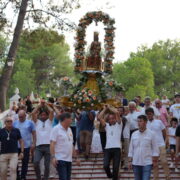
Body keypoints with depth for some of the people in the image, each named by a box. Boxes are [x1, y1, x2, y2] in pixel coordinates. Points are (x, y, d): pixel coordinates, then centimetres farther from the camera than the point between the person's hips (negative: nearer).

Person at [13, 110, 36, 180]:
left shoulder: (30, 123, 2)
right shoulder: (15, 123, 7)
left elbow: (34, 134, 1)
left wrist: (33, 143, -7)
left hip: (26, 146, -1)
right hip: (16, 146, 2)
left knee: (25, 162, 4)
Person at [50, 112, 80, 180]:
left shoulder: (69, 130, 16)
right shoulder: (56, 129, -8)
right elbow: (52, 144, -14)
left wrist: (76, 157, 19)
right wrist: (53, 157, -23)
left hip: (69, 159, 8)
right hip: (60, 159, -8)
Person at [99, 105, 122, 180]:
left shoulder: (118, 124, 9)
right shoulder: (107, 126, 18)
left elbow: (117, 112, -4)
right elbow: (100, 117, 8)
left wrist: (109, 107, 9)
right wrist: (105, 109, 12)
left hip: (117, 148, -2)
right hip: (108, 148, 2)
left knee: (116, 167, -2)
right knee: (105, 165, -11)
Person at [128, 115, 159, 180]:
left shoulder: (151, 134, -3)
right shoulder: (134, 134, 7)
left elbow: (155, 149, -1)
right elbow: (131, 149, 10)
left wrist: (155, 161, -4)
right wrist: (130, 161, 6)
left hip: (147, 163, -4)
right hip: (136, 163, 4)